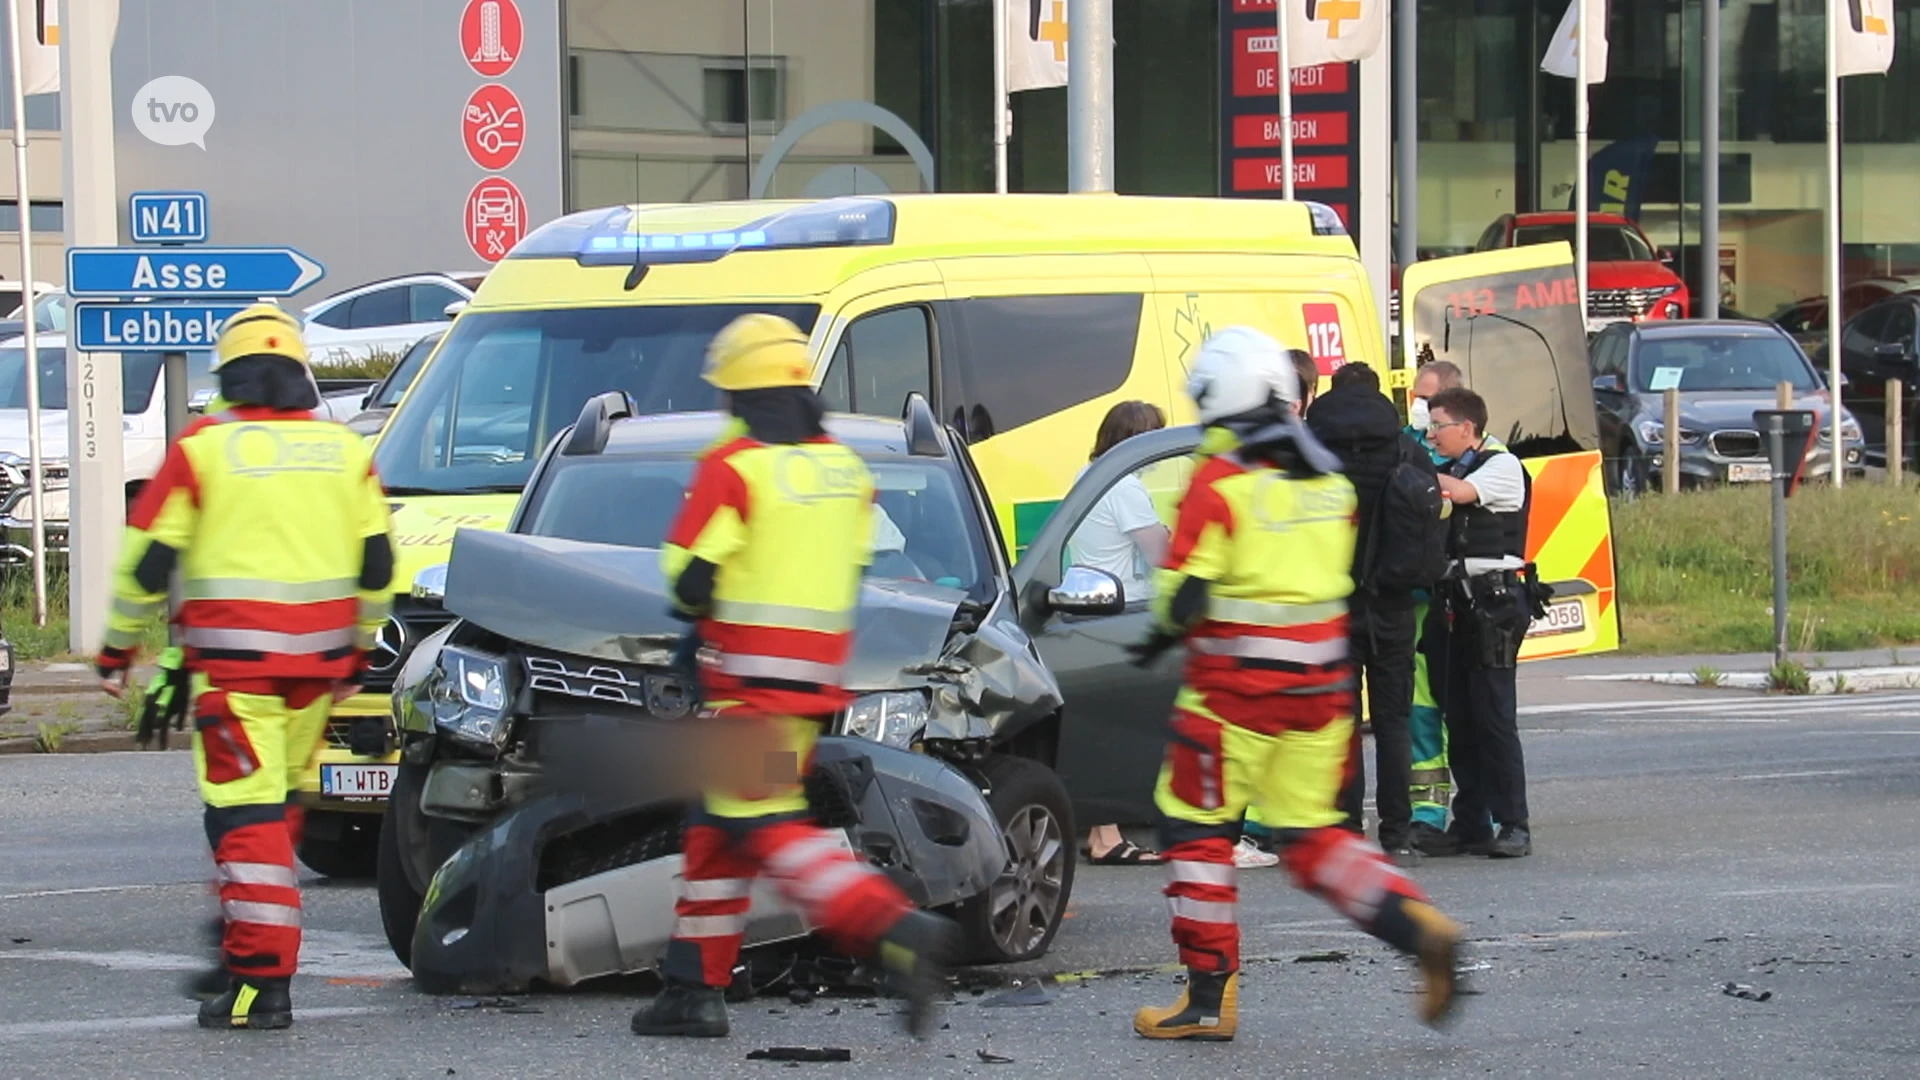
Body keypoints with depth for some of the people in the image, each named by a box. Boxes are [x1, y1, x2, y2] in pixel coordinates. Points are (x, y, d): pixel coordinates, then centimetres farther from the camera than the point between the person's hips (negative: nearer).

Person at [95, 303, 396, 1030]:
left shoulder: (202, 448, -3)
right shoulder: (345, 451, 9)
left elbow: (147, 559, -1)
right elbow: (377, 566, 14)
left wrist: (118, 649, 10)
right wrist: (357, 652, 25)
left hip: (234, 659, -4)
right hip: (318, 659, 4)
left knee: (246, 813, -7)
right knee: (281, 801, 19)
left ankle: (263, 981, -14)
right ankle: (251, 935, 27)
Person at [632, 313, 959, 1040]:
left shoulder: (732, 466, -12)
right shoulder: (846, 470, 10)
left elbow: (687, 577, -13)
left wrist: (699, 610, 9)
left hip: (751, 678, -8)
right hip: (819, 672, 8)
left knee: (765, 828, -10)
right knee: (716, 824, 15)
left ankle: (901, 933, -24)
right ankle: (695, 988, 17)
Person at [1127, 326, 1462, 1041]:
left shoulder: (1219, 484, -13)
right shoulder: (1328, 481, 8)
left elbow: (1185, 596, -16)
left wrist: (1164, 632, 7)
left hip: (1237, 688, -6)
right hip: (1321, 686, 6)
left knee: (1196, 830, 7)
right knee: (1310, 835, 15)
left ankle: (1210, 995, 8)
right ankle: (1416, 923, -5)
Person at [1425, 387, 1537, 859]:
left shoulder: (1502, 466, -3)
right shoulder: (1456, 470, 20)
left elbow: (1458, 492, -19)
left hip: (1495, 602, -8)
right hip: (1461, 602, 8)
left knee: (1494, 716, -10)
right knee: (1459, 718, 7)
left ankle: (1513, 827, -8)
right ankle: (1470, 824, 11)